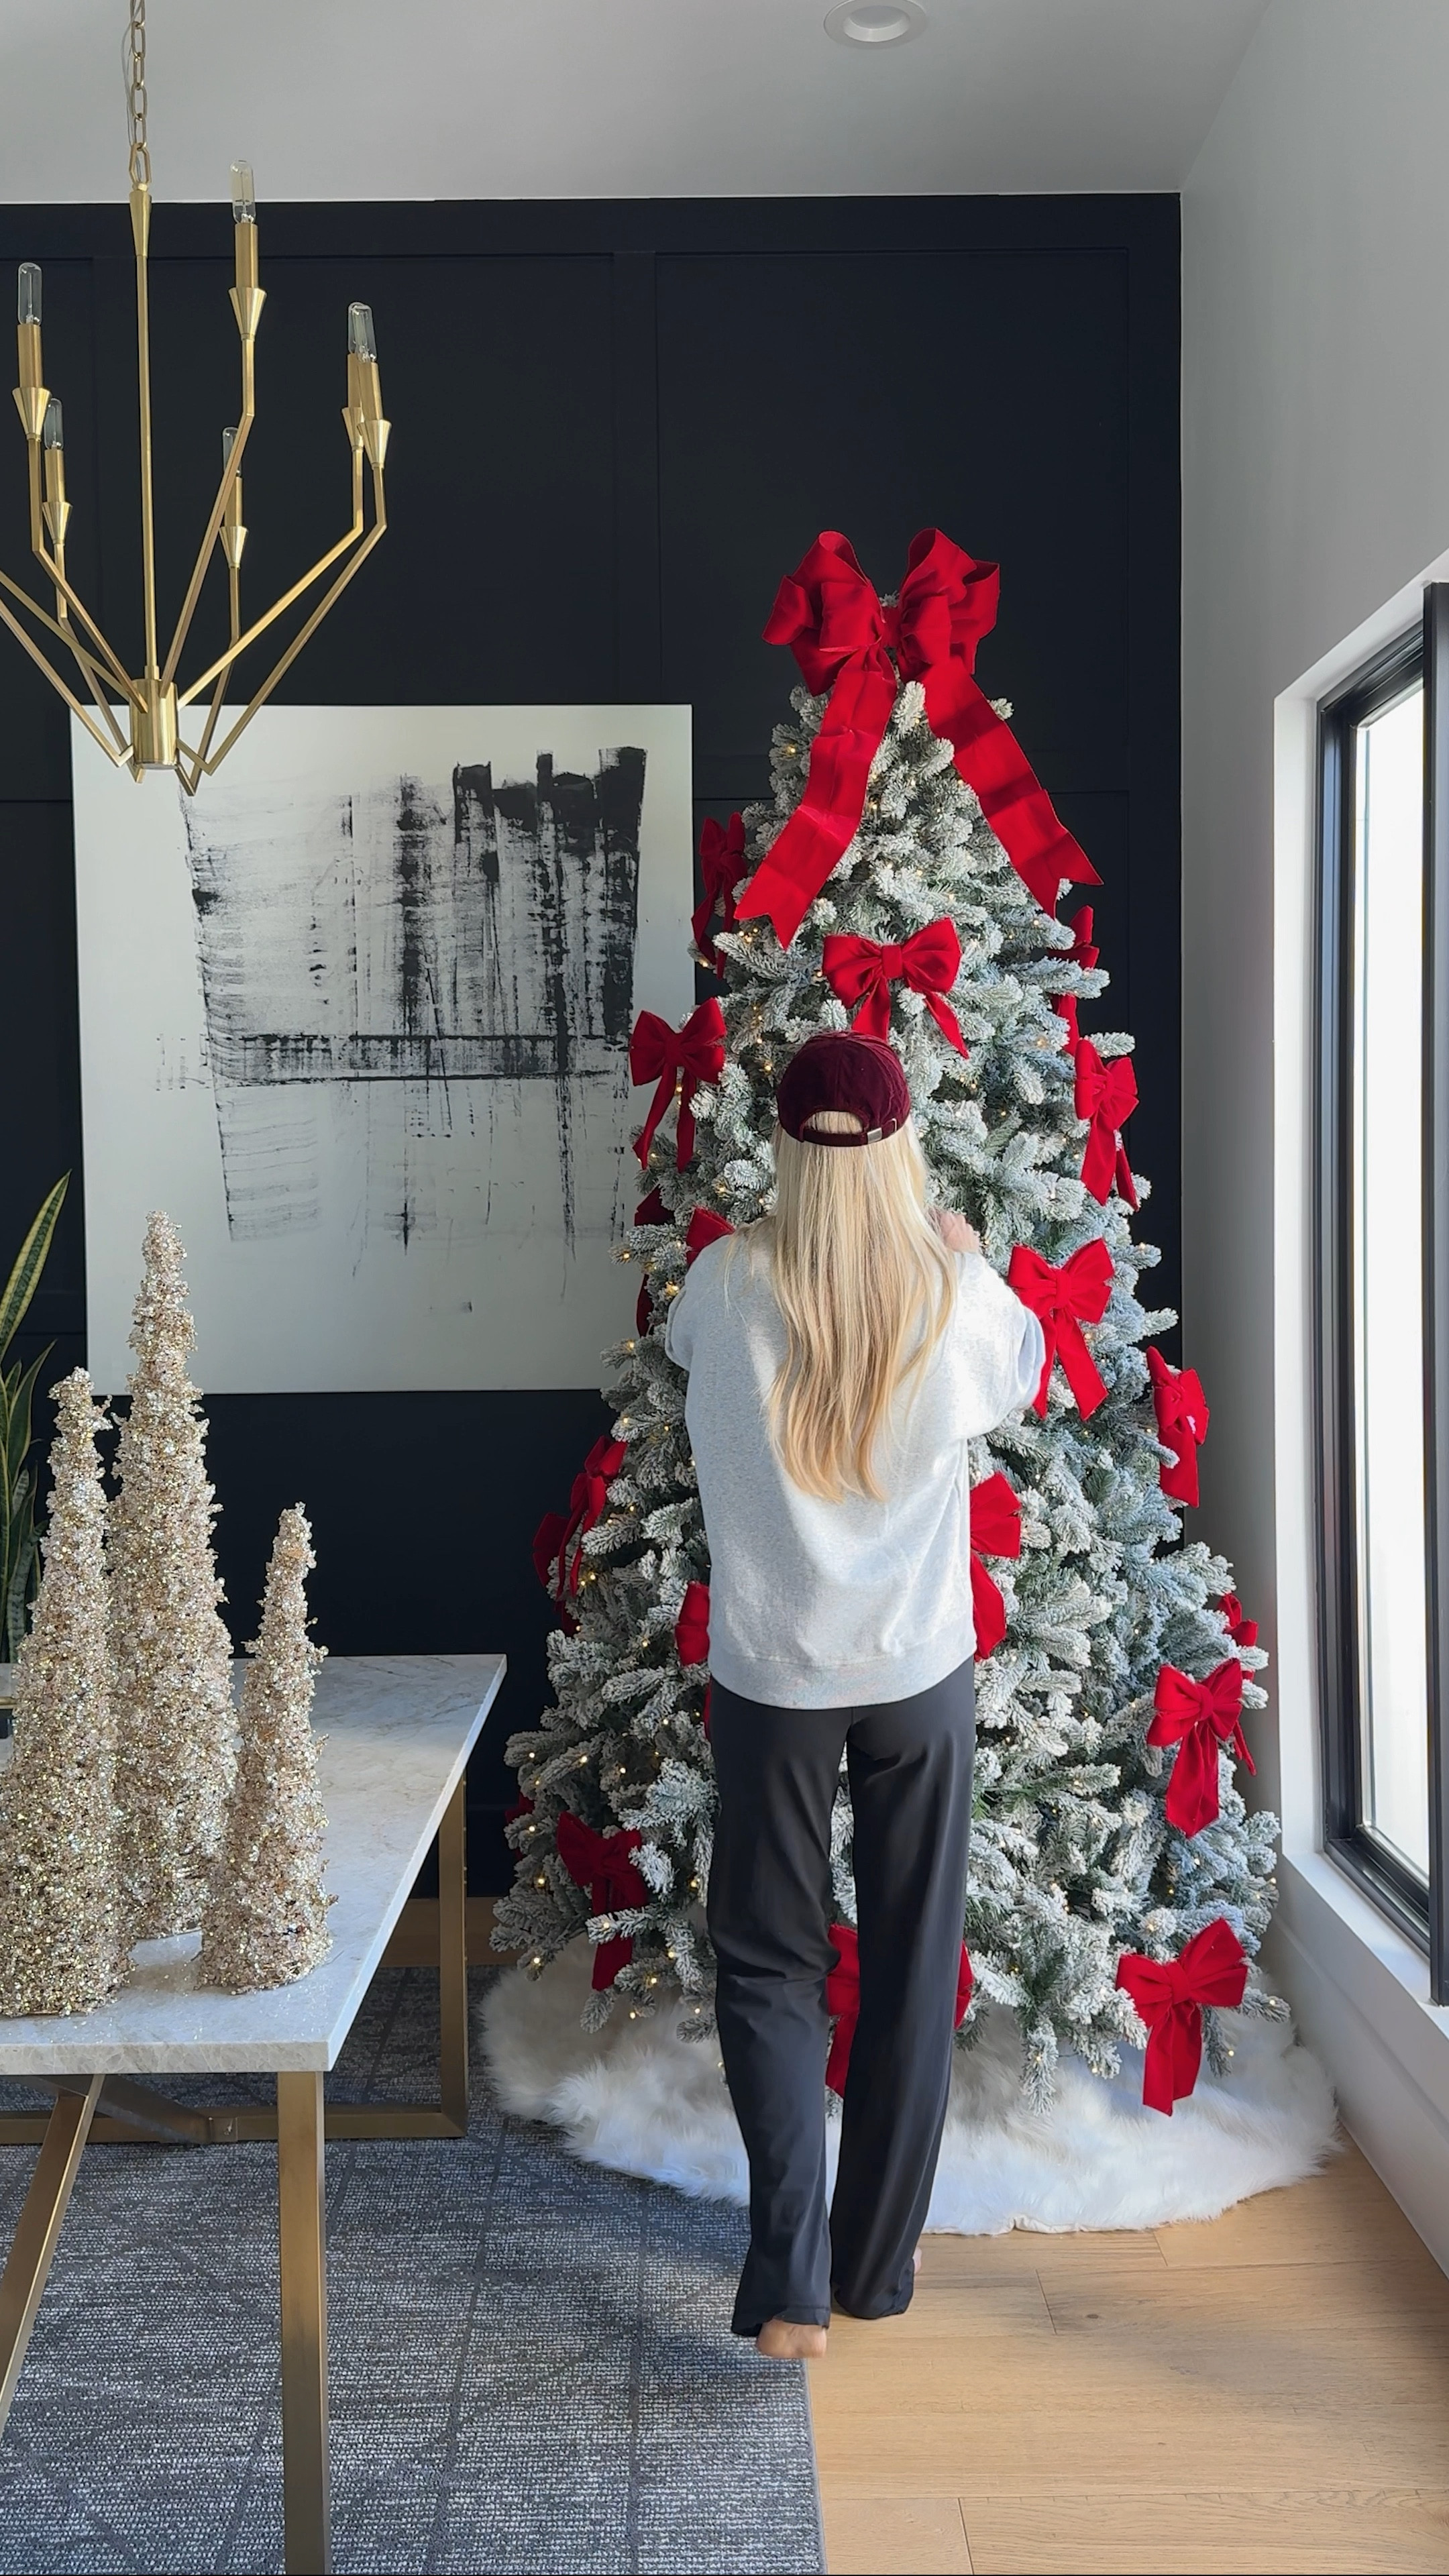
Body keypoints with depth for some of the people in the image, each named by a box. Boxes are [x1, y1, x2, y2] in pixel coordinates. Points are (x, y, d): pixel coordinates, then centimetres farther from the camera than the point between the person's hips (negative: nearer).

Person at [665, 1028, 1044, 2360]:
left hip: (770, 1676, 0)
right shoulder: (956, 1290, -11)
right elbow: (1025, 1370, 11)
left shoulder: (727, 1281, -13)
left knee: (769, 1962, 13)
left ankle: (793, 2281, 5)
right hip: (921, 1672, 1)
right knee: (913, 1959, 15)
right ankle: (879, 2262, 27)